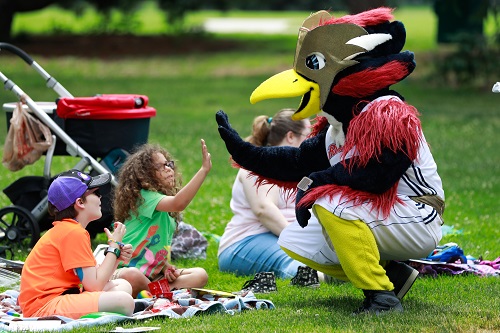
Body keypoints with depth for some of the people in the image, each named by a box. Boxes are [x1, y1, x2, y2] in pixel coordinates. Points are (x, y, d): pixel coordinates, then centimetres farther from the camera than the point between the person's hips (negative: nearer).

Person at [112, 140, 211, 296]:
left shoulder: (168, 213, 15)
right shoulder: (145, 197, -15)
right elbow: (178, 203, -34)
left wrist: (166, 266, -1)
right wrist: (204, 170, -36)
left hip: (152, 274, 9)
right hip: (128, 269, -9)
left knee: (200, 275, -3)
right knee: (130, 278, -43)